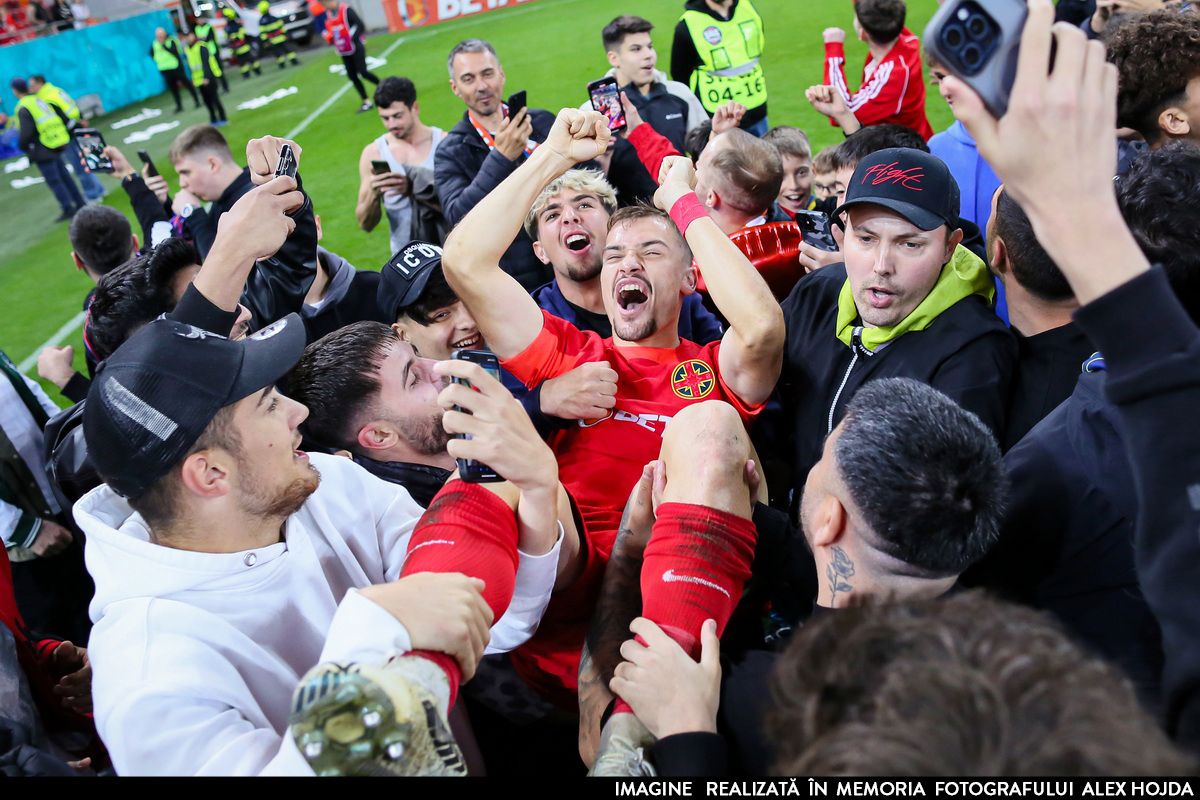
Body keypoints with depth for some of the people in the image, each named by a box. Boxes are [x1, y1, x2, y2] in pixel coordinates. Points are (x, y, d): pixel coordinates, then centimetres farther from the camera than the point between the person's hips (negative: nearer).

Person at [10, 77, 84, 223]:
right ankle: (80, 204, 19)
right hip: (59, 145, 7)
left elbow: (26, 133, -19)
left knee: (53, 181, 1)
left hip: (43, 152, -7)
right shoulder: (40, 100, 9)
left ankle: (68, 209, 1)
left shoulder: (23, 108, -14)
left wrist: (24, 147, -1)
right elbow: (62, 117, 11)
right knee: (64, 176, 15)